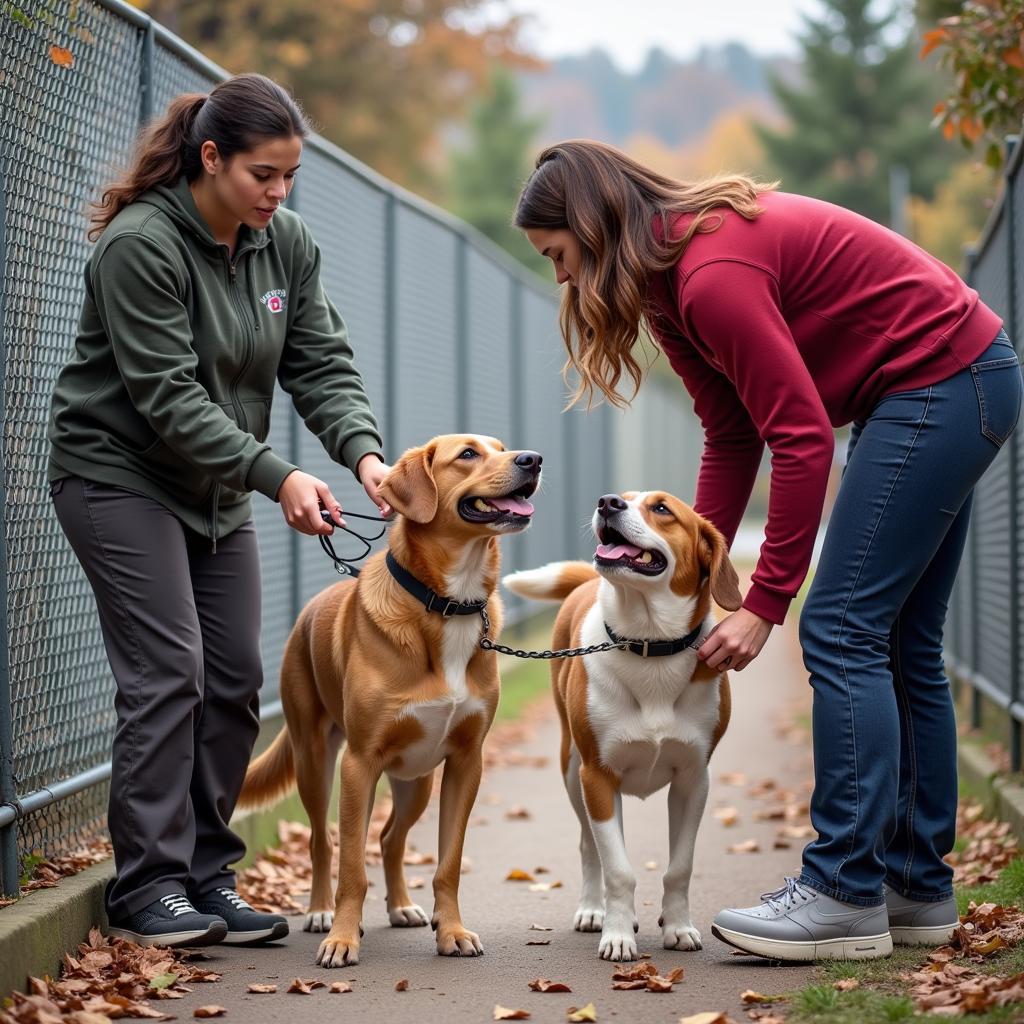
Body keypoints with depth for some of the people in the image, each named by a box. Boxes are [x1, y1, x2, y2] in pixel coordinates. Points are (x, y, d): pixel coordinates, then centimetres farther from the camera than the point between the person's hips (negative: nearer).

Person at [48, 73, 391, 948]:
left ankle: (206, 876, 13)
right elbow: (168, 397, -24)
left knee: (235, 679, 3)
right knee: (167, 672, -13)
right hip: (120, 475, -7)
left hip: (217, 489, 7)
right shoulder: (139, 245, -21)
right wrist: (277, 475, -31)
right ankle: (147, 887, -6)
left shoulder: (287, 244, 1)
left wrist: (364, 451, -22)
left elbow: (323, 364, -2)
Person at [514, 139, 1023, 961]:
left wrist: (764, 604, -19)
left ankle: (847, 896, -10)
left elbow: (803, 440, -24)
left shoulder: (713, 275, -23)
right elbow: (732, 439, 9)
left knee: (842, 631, -11)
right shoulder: (672, 281, 7)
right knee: (899, 642, 12)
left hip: (940, 383, -11)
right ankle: (918, 886, 18)